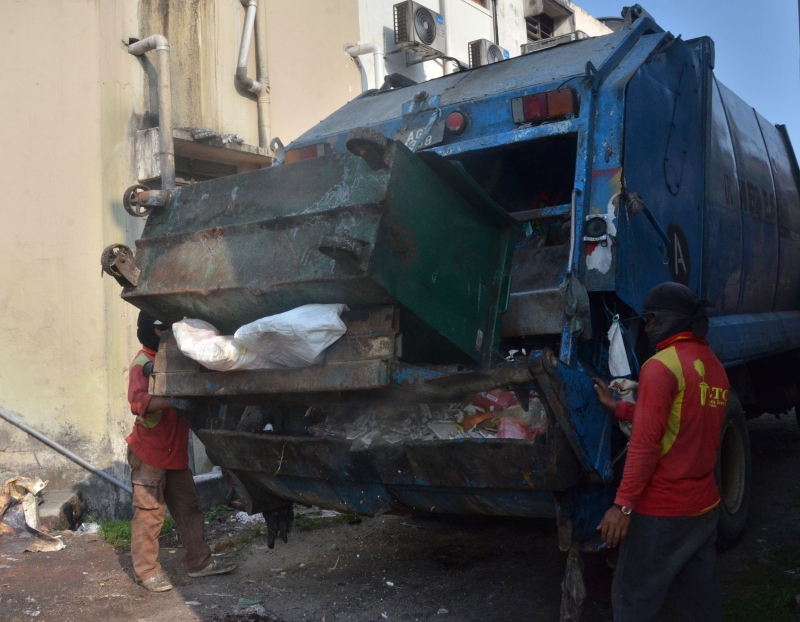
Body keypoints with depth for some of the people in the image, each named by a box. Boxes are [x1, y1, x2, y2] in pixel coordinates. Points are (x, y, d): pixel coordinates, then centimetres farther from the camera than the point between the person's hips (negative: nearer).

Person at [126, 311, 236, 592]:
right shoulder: (143, 363, -14)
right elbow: (139, 402, -30)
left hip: (175, 452, 8)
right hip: (149, 454, -8)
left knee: (189, 509, 12)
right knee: (149, 514, -1)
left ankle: (200, 562, 21)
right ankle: (147, 571, 11)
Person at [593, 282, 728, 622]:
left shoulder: (661, 366, -16)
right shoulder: (715, 366, 11)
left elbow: (646, 441, -22)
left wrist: (623, 503, -20)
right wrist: (617, 407, 19)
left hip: (662, 511, -8)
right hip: (705, 506, 8)